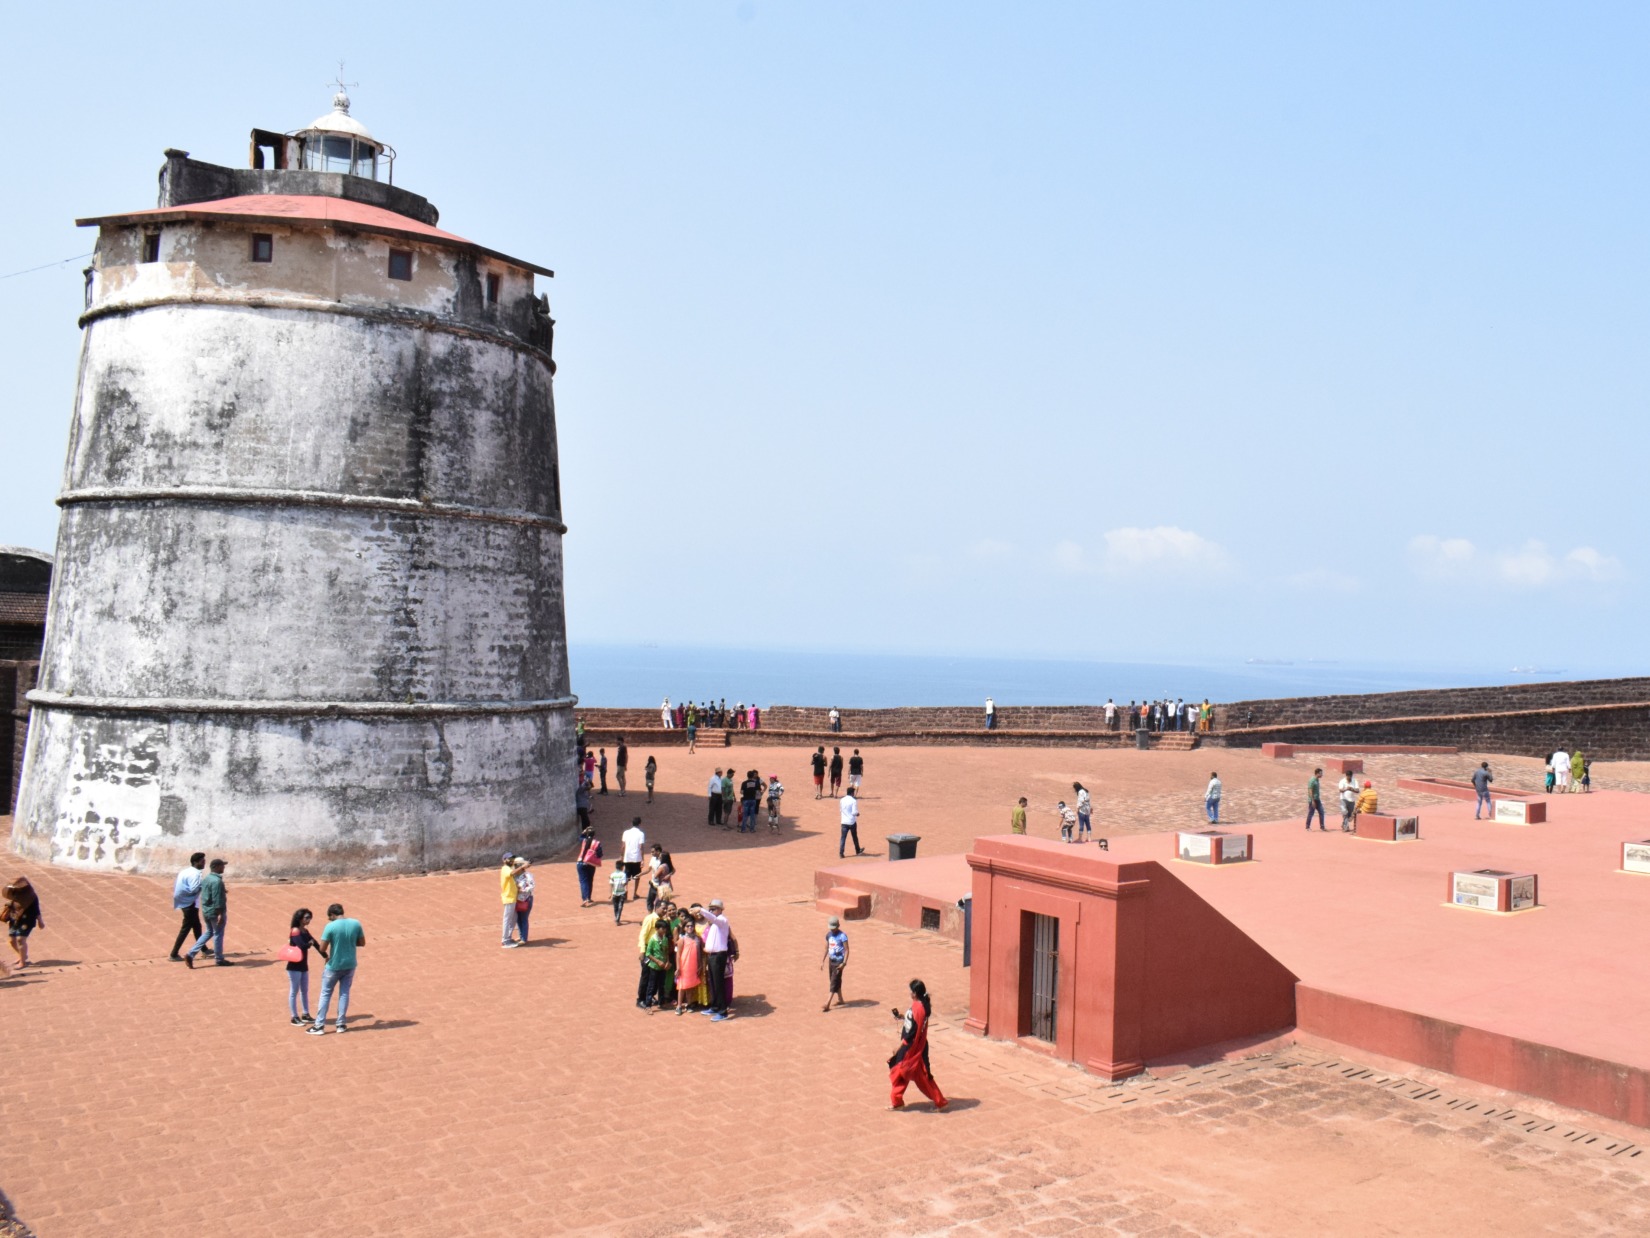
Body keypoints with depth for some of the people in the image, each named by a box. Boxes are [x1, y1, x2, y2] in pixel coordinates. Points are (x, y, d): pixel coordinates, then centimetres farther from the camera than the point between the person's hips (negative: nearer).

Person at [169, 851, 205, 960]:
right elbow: (194, 889, -26)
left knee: (197, 926, 20)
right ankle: (173, 955, -2)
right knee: (186, 929, -4)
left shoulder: (186, 870, 9)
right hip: (190, 903, -10)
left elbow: (176, 885, 12)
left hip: (185, 902, 10)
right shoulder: (194, 874, -19)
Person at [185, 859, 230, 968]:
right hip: (216, 912, -9)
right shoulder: (217, 881, -21)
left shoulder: (206, 878, 8)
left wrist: (222, 892, 28)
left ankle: (190, 955, 10)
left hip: (206, 911, 9)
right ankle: (219, 959, 17)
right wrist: (221, 915, -23)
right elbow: (217, 900, -24)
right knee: (218, 934, 5)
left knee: (209, 933, 19)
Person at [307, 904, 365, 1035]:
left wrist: (326, 955, 6)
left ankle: (320, 1026, 11)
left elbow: (322, 948, -14)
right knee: (344, 993, 13)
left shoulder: (330, 926, -17)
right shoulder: (356, 924, -5)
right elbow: (362, 943, 4)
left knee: (325, 994, 9)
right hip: (350, 965, 4)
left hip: (334, 966, -4)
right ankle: (341, 1025, 15)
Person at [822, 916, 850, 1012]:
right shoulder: (828, 935, 6)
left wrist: (844, 963, -22)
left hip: (839, 961, -8)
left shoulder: (842, 936, -15)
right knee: (835, 981, 15)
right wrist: (823, 960, 12)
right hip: (831, 960, 8)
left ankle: (827, 1005, -14)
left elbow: (846, 950, -15)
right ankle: (840, 1000, 28)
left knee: (834, 982, -10)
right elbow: (826, 948, 15)